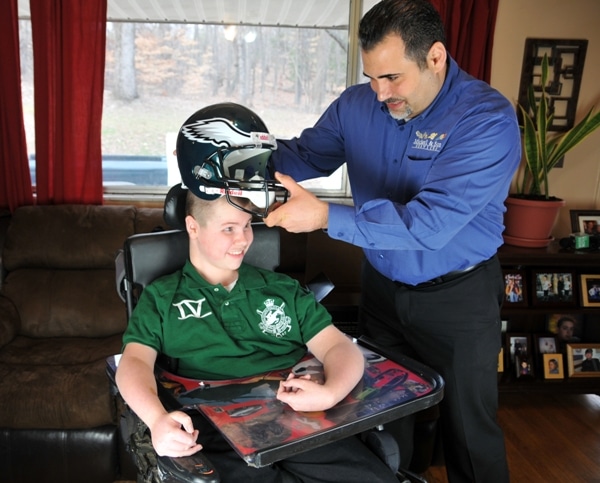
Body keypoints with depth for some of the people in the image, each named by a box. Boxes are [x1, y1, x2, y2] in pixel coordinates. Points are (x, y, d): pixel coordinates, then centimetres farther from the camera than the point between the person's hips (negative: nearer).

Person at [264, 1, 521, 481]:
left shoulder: (488, 121, -24)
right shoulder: (357, 104, -6)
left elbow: (429, 222, -33)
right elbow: (304, 153, 3)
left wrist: (325, 216, -37)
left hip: (458, 297, -5)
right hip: (382, 286, 5)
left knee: (470, 430, 14)